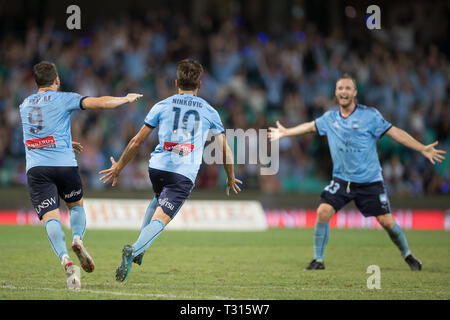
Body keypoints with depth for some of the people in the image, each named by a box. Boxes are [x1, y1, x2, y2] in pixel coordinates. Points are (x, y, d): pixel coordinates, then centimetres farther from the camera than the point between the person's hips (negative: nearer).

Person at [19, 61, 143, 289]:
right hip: (64, 164, -2)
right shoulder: (63, 99, 3)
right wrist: (126, 99, 10)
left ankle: (65, 258, -31)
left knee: (50, 218, -8)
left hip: (35, 168, 2)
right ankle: (77, 239, -6)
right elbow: (99, 103, -6)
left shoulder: (25, 105, 19)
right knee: (76, 205, 23)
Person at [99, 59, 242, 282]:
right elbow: (225, 150, 16)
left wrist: (119, 167, 22)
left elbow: (137, 142, 11)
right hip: (184, 174, -3)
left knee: (159, 199, 34)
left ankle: (140, 246, 22)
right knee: (160, 219, -11)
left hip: (157, 167, 3)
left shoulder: (162, 106, 11)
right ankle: (135, 249, -38)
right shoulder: (209, 112, 12)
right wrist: (230, 178, 32)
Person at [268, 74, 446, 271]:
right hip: (342, 179, 3)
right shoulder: (330, 118, 5)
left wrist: (422, 149, -12)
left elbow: (395, 132, -7)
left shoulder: (370, 115, -6)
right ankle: (318, 260, -3)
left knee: (386, 221, -6)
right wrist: (285, 132, 28)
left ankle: (407, 255, 19)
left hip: (370, 181, -3)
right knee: (323, 212, -16)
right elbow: (310, 126, 21)